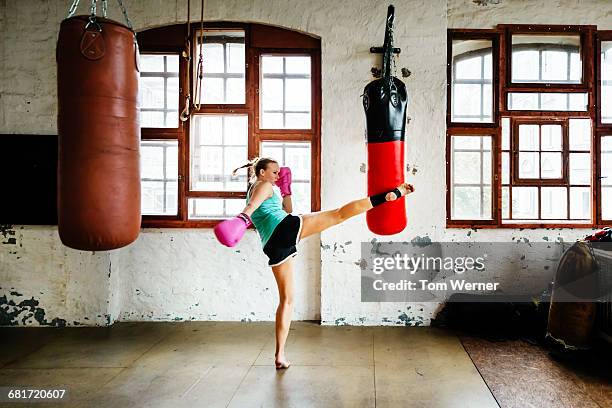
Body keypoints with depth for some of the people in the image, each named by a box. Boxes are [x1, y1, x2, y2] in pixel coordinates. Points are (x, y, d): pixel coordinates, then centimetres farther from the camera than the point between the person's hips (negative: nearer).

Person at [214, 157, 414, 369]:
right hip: (285, 227, -7)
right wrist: (245, 215, -34)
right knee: (340, 213, -11)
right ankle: (392, 194, -17)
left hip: (274, 247, 7)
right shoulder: (263, 185, 12)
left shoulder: (251, 190, 35)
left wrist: (285, 189, 39)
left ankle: (280, 355, 10)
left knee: (286, 299, 12)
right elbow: (257, 200, -15)